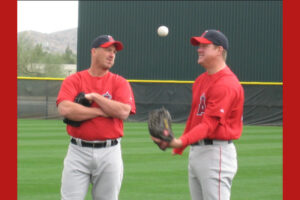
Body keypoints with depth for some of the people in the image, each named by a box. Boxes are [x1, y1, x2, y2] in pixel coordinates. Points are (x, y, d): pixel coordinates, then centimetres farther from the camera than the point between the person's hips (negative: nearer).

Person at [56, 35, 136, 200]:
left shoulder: (120, 83, 6)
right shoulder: (73, 80, 4)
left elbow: (123, 112, -11)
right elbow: (65, 109, -14)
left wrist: (94, 96, -9)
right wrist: (102, 111, -11)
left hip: (109, 153, 1)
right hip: (78, 151, -1)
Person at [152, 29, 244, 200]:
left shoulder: (226, 84, -17)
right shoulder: (201, 80, 15)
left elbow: (209, 124, -25)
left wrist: (181, 142, -37)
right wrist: (179, 147, 25)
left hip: (216, 154, -10)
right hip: (196, 151, 10)